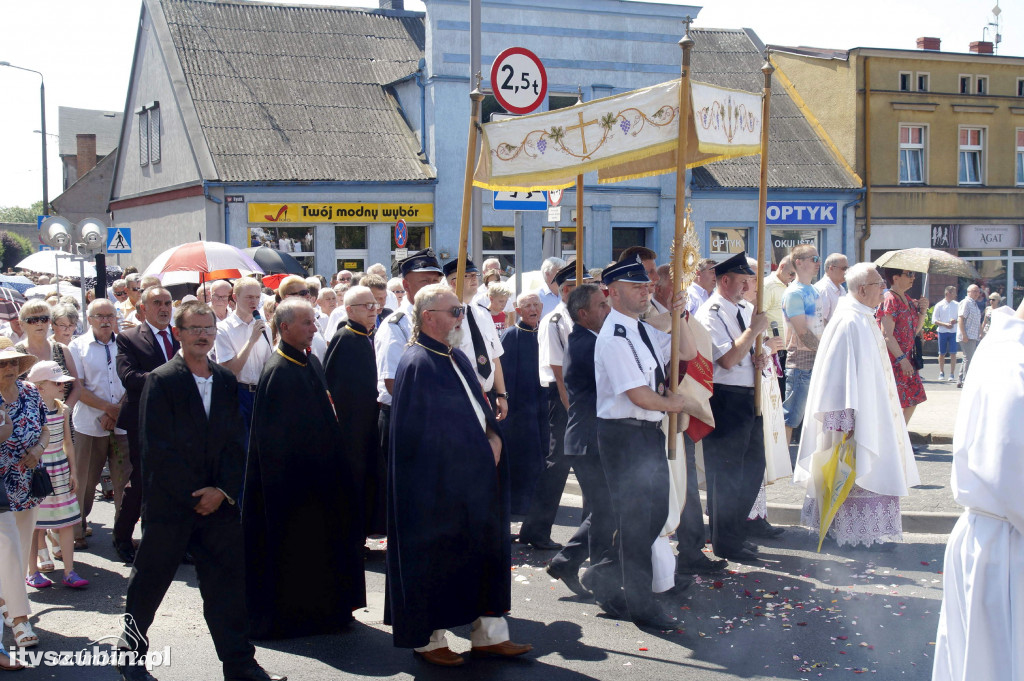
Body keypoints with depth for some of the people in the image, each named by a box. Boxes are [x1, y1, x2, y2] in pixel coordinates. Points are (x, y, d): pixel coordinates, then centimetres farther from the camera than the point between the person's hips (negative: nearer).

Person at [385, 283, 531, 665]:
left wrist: (493, 437, -3)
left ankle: (488, 634, 22)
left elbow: (479, 406, 16)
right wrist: (474, 448, -11)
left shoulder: (456, 359, 12)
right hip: (436, 486, -9)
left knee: (485, 550, 12)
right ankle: (427, 640, 17)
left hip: (471, 482, 9)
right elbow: (423, 434, -19)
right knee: (433, 561, 3)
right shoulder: (417, 364, -15)